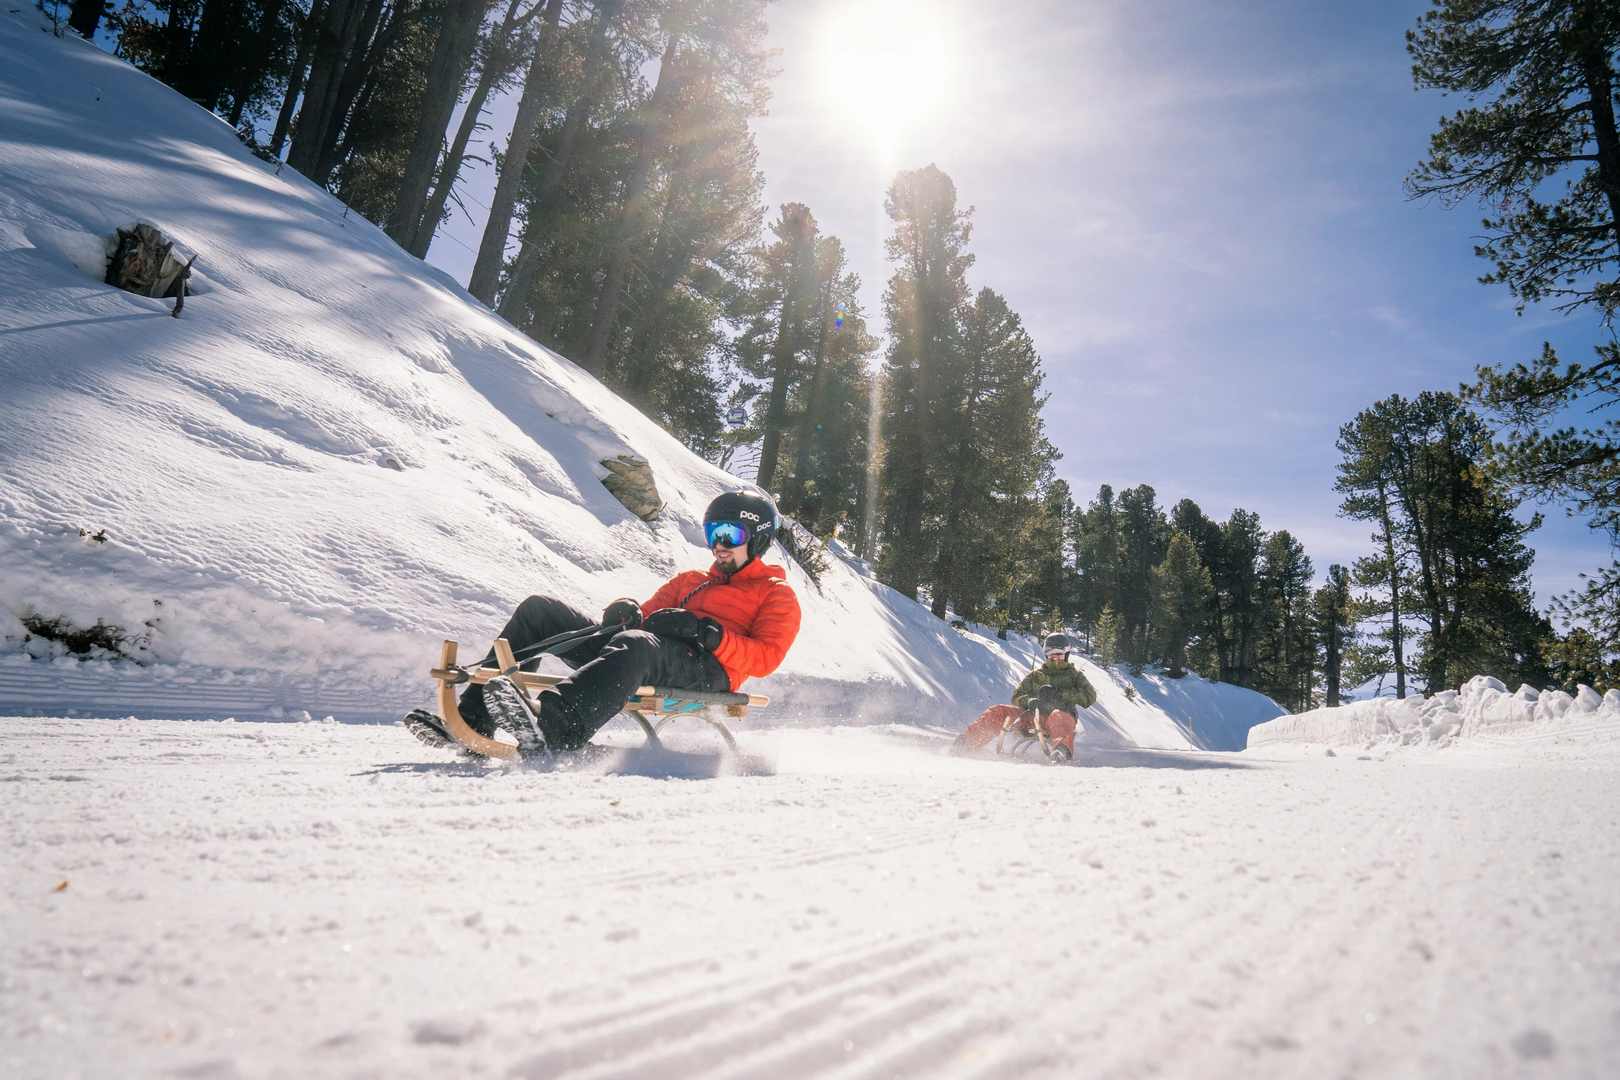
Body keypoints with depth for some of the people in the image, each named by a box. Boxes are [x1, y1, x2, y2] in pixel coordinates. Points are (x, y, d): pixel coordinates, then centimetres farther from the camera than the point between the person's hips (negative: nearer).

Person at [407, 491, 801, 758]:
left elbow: (765, 658, -2)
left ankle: (551, 730, -65)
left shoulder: (777, 595, 16)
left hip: (705, 671, -7)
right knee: (540, 609, -5)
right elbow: (650, 616, 23)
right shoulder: (691, 581, 36)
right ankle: (473, 719, -19)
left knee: (636, 645, -42)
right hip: (648, 657, 7)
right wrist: (628, 613, -1)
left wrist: (707, 633, -15)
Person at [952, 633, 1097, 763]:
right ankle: (964, 744, -26)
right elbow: (1016, 697, 21)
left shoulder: (1074, 675, 21)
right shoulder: (1036, 675, 28)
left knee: (1058, 717, -41)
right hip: (1032, 716, 3)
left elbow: (1090, 697, 5)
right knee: (998, 712, -19)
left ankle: (1061, 752, -69)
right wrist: (1028, 700, -4)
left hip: (1060, 714, -3)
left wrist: (1060, 693, -5)